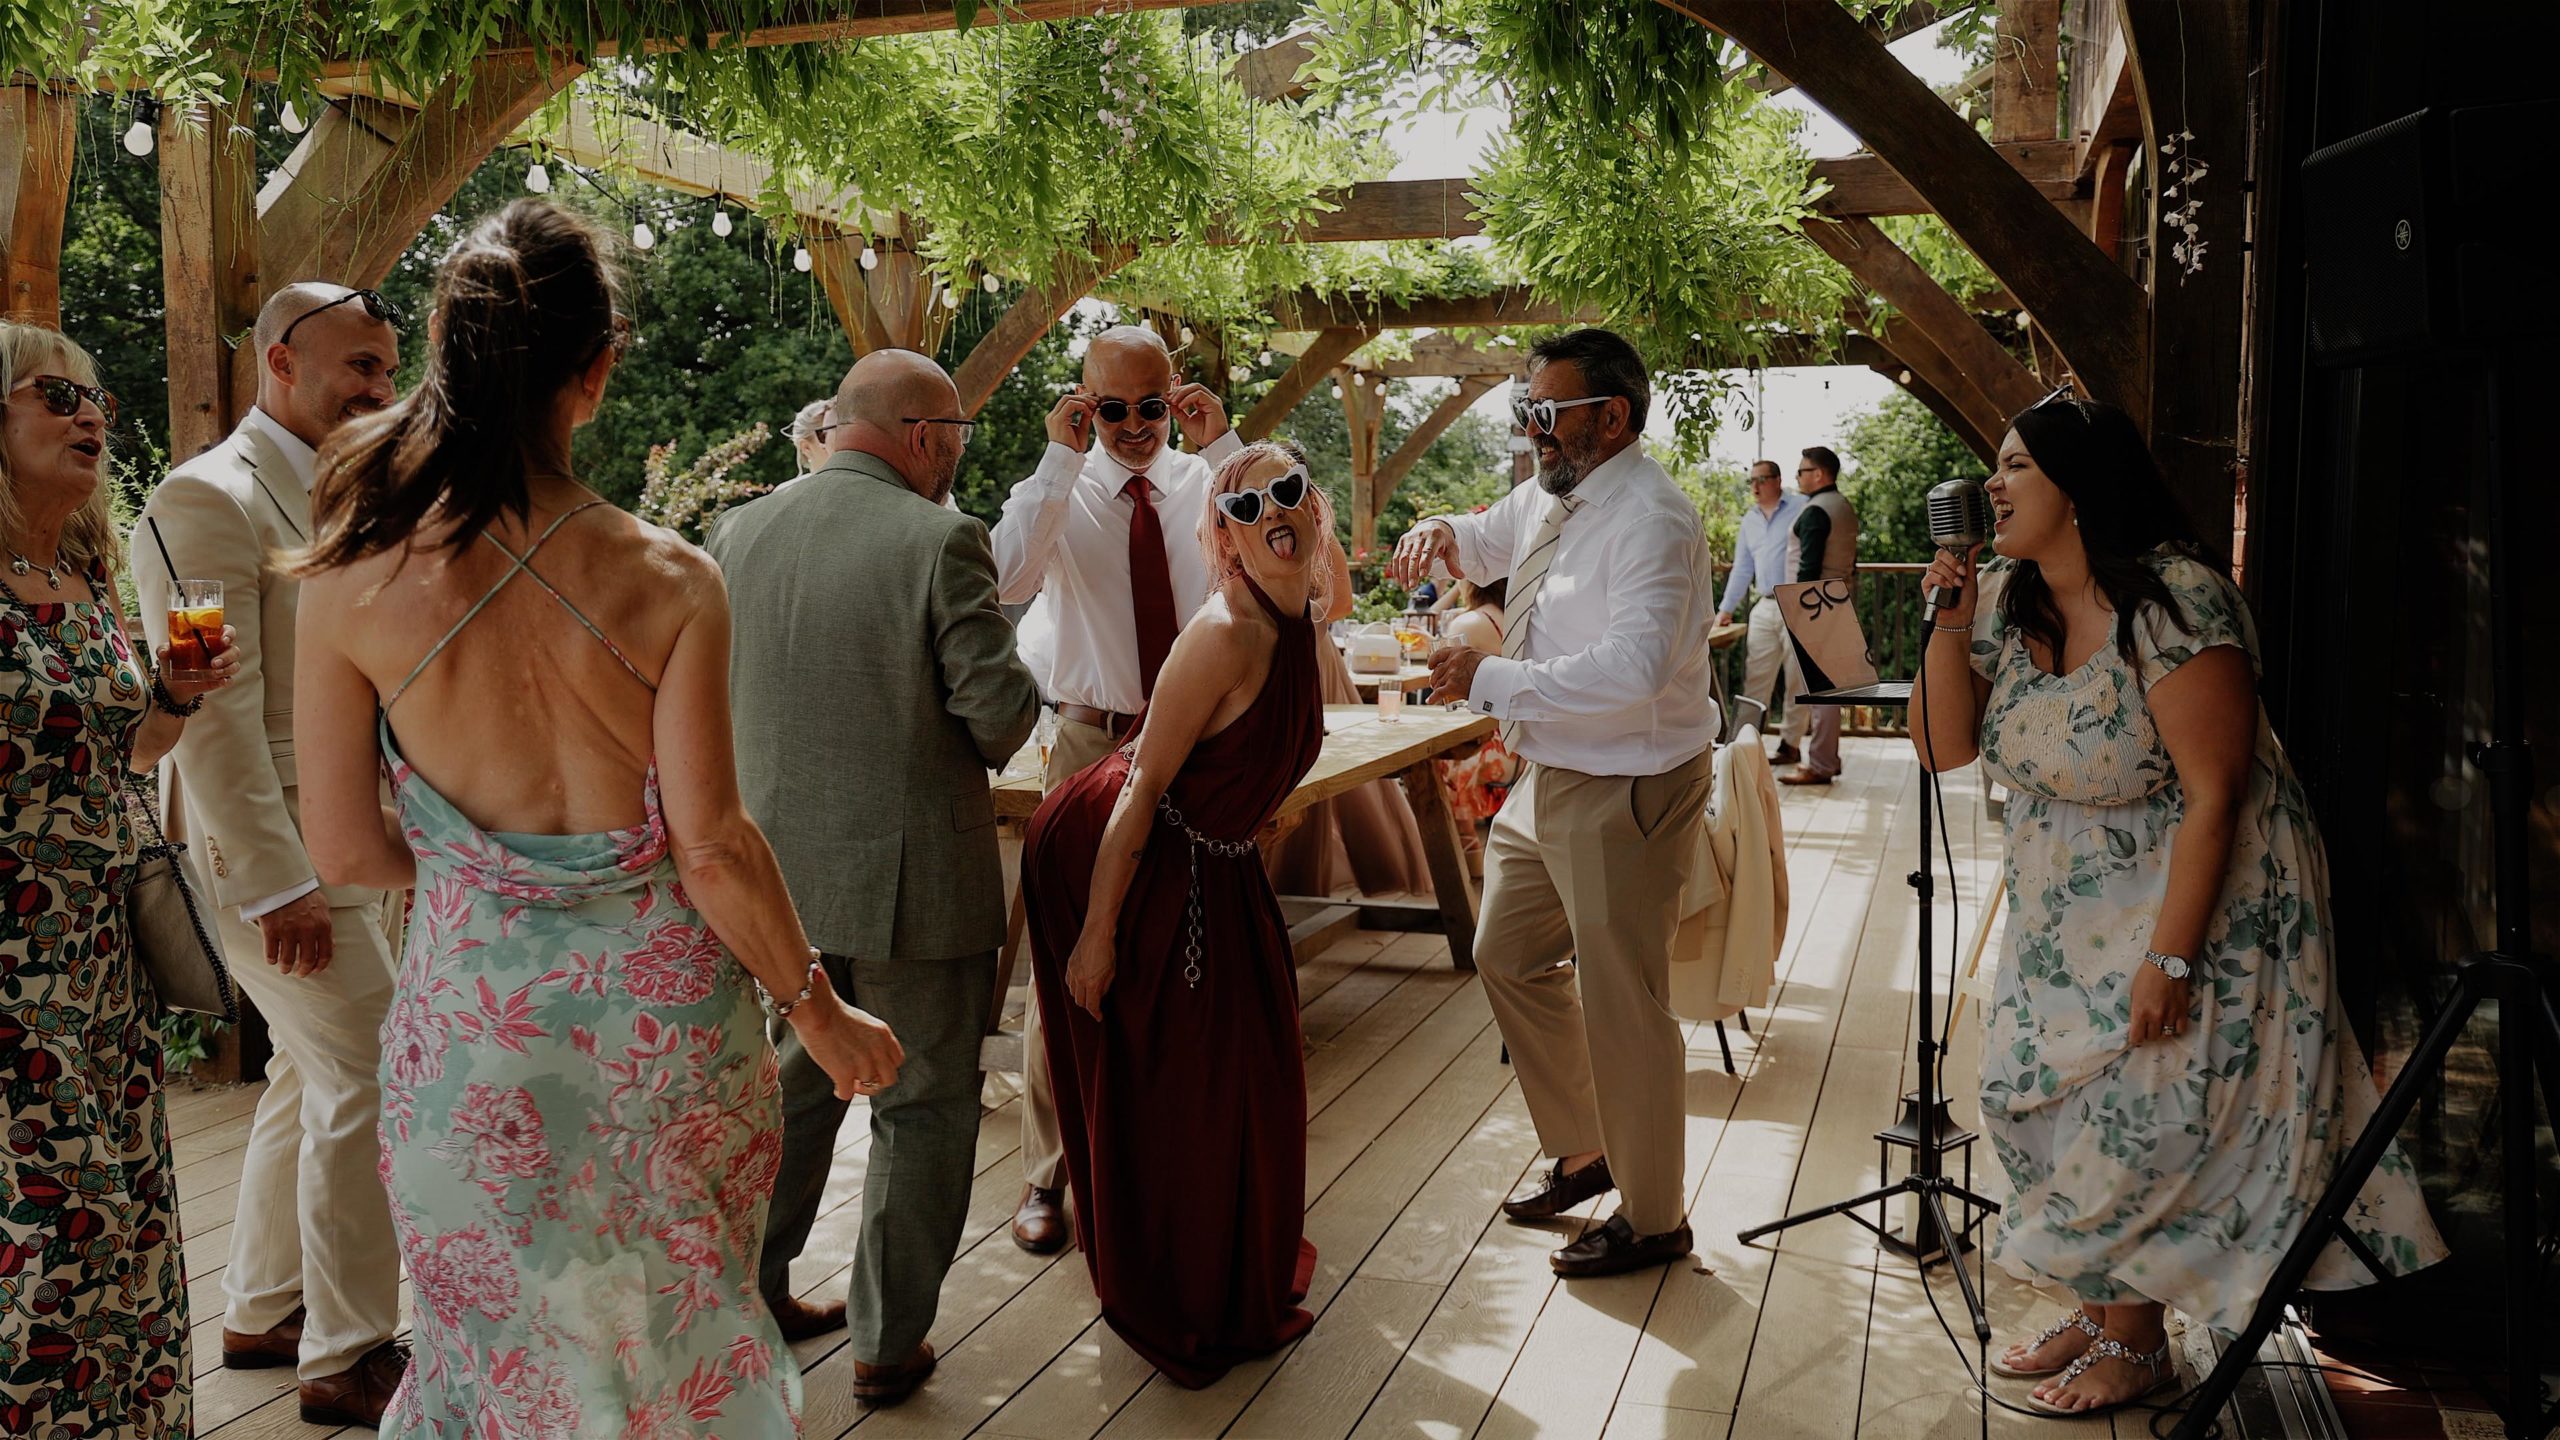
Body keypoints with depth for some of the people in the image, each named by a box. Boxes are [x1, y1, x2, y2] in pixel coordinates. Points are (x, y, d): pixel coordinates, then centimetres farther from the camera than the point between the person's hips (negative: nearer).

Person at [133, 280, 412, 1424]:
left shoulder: (338, 501, 14)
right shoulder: (209, 499, -14)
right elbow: (214, 714, -19)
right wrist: (277, 884, -20)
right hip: (279, 856, -9)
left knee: (312, 1076, 17)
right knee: (369, 1085, -6)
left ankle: (263, 1313, 32)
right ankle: (349, 1358, 7)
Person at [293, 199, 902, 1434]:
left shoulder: (353, 580, -12)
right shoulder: (666, 580, -16)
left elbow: (345, 850, -5)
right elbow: (713, 847, -16)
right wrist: (819, 1013, -4)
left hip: (474, 1018, 1)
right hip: (659, 1008, 0)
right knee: (678, 1335, 22)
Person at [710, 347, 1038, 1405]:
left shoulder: (738, 533, -1)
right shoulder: (940, 541, -16)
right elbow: (1001, 708, -17)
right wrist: (984, 743, 5)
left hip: (775, 866, 6)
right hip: (912, 872, -5)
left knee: (790, 1088, 23)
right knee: (922, 1108, 11)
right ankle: (889, 1343, 21)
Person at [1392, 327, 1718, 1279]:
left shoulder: (1651, 521, -22)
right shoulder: (1548, 497, 6)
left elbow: (1632, 669, -35)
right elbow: (1486, 543, 27)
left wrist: (1492, 680, -29)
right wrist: (1442, 536, 2)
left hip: (1627, 794, -10)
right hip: (1550, 779, 10)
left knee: (1620, 1006, 0)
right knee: (1508, 958, 21)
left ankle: (1653, 1220, 20)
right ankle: (1583, 1154, 39)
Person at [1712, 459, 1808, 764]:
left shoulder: (1801, 509, -4)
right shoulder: (1750, 519, 16)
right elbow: (1742, 568, 21)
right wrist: (1726, 608, 16)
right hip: (1765, 608, 6)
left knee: (1797, 680, 1)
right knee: (1755, 679, 2)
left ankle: (1790, 744, 8)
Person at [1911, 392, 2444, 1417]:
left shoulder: (2172, 603, -23)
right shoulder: (2007, 601, 0)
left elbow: (2213, 794, -24)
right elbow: (1943, 746, 0)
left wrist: (2170, 956, -26)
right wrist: (1950, 621, -13)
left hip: (2199, 899, -7)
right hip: (2068, 912, 8)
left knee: (2142, 1122, -2)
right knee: (2034, 1101, 9)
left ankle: (2136, 1344, 19)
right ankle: (2099, 1311, 28)